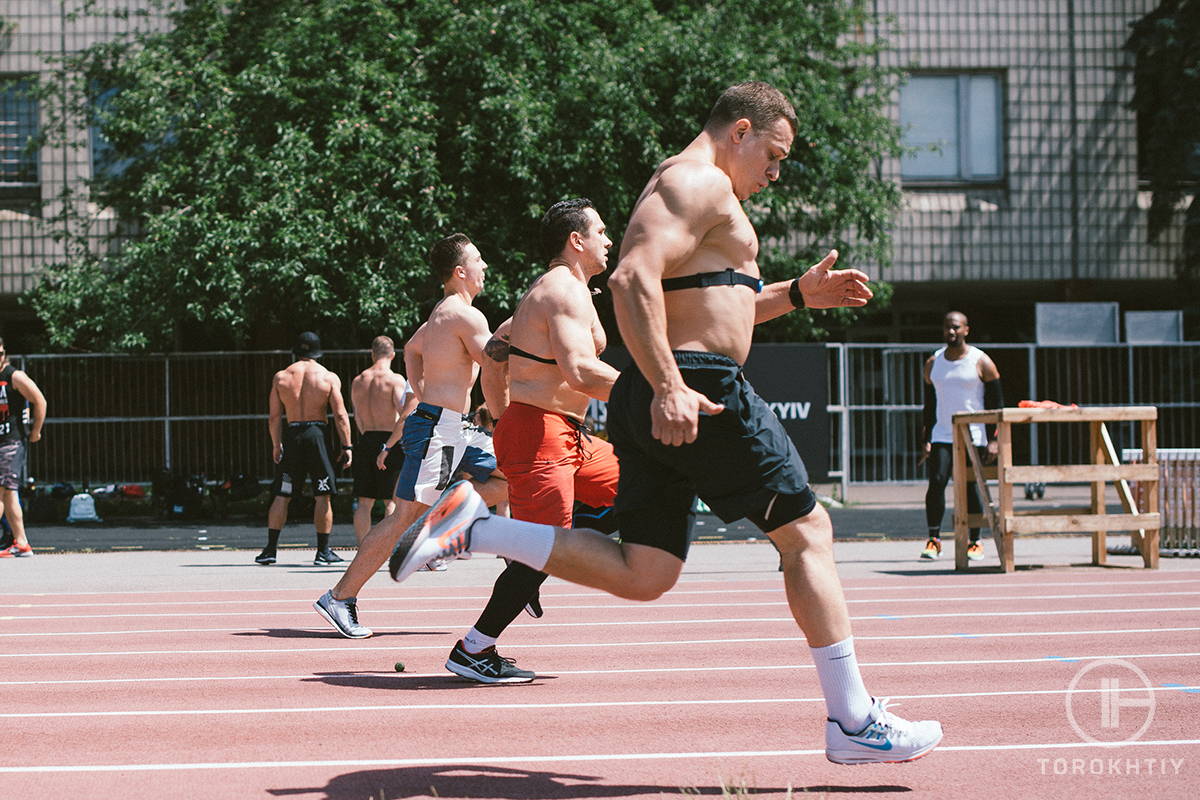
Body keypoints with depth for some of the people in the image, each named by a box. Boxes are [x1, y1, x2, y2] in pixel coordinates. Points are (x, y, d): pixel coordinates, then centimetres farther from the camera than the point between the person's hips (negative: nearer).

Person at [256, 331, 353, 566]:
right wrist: (346, 447, -1)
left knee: (281, 495, 6)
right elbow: (340, 415, -4)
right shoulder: (329, 377, 1)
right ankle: (323, 551, 4)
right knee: (322, 495, 4)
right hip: (317, 433, -2)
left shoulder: (281, 377, 6)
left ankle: (271, 549, 5)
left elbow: (274, 416, 4)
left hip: (291, 435, 2)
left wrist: (276, 445, 11)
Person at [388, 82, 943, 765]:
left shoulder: (690, 188, 28)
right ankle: (854, 722, 3)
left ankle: (470, 527, 3)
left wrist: (796, 294, 29)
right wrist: (669, 388, -29)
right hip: (702, 389, -10)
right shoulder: (701, 181, -7)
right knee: (808, 533, -1)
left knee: (641, 576, 7)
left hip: (659, 402, 10)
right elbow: (634, 279, -23)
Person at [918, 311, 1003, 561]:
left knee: (971, 487, -2)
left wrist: (994, 440, -8)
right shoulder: (933, 364, 11)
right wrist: (925, 441, 7)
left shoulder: (981, 362, 0)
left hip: (973, 437, -3)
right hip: (942, 436, 3)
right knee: (936, 482, -12)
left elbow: (997, 402, 0)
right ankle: (934, 539, -8)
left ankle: (975, 542, 9)